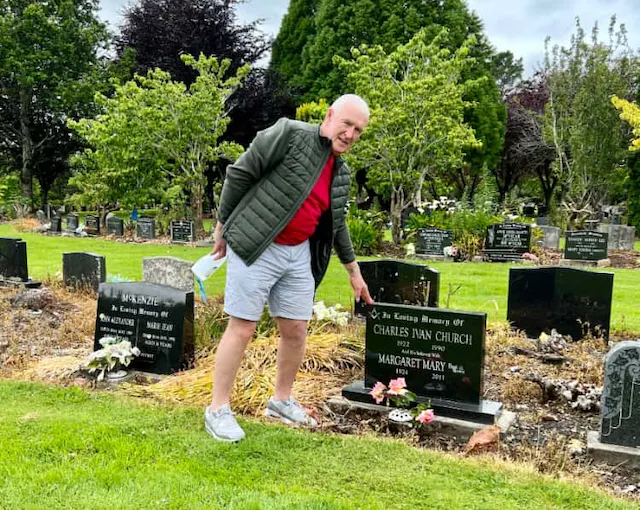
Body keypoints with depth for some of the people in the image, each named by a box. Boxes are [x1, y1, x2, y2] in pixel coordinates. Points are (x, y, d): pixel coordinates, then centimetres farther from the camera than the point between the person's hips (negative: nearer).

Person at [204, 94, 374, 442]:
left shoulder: (341, 173, 11)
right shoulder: (290, 134, -11)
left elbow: (337, 224, 21)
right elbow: (239, 173, -10)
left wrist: (353, 271, 25)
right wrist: (222, 225, -7)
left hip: (299, 254, 7)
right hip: (255, 247, -7)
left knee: (295, 330, 9)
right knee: (242, 328, -4)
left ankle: (281, 401, 27)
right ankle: (218, 410, 7)